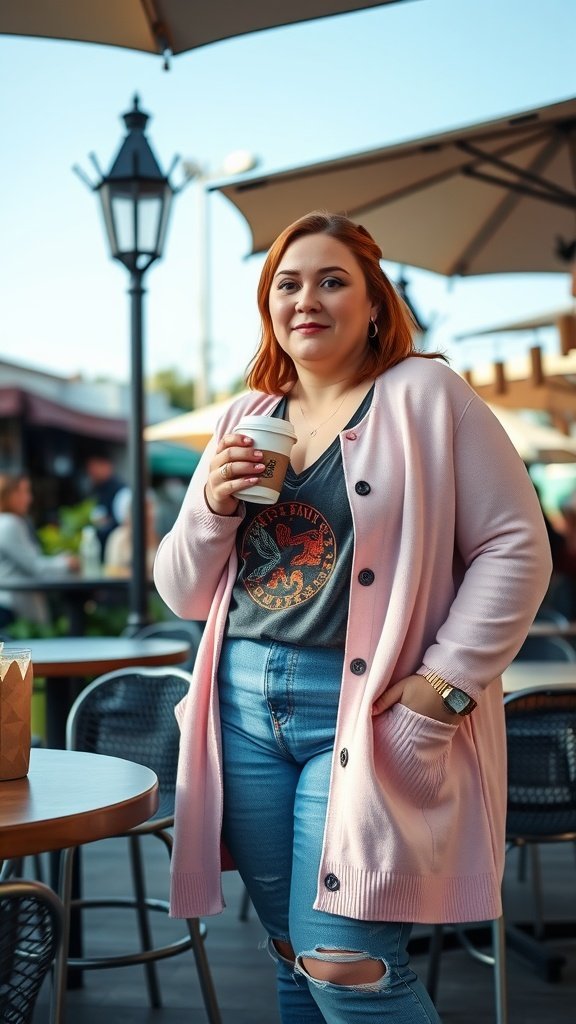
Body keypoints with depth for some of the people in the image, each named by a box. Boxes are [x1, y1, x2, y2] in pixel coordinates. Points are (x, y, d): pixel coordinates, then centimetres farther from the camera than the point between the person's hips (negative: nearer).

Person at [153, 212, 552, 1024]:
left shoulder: (424, 395, -2)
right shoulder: (244, 423, 14)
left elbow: (515, 547, -6)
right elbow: (185, 596, 15)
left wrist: (447, 683, -14)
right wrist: (212, 507, -5)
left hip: (366, 711, -5)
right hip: (247, 705, 5)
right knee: (294, 956, 12)